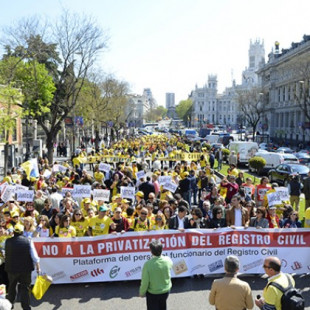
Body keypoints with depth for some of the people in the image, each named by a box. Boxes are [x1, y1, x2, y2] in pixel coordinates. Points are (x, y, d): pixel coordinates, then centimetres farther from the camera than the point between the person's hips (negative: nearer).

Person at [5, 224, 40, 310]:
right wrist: (38, 267, -1)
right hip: (26, 269, -1)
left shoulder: (8, 241, -6)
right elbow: (34, 256, -8)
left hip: (12, 268, 2)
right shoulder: (28, 241, -8)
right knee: (25, 288, 5)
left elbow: (6, 255, 11)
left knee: (12, 287, 22)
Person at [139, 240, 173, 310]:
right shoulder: (167, 260, -20)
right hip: (166, 290, 4)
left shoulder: (148, 264, -31)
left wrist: (141, 293, -2)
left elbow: (145, 282, -21)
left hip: (153, 293, -3)